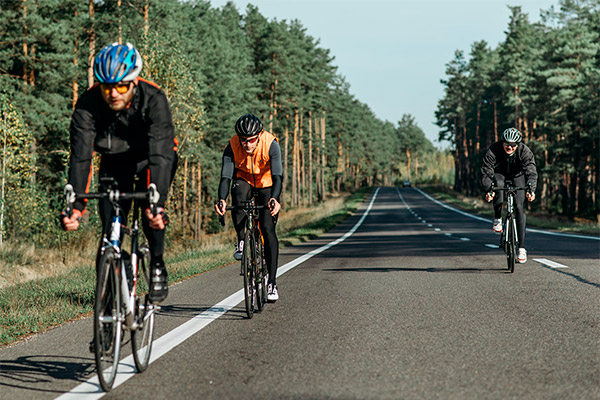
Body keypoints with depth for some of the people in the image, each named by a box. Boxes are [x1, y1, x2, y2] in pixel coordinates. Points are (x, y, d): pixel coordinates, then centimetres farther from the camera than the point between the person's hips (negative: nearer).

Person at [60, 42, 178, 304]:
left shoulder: (153, 99, -34)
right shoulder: (88, 105, -28)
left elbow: (160, 155, -43)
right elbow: (80, 157, -32)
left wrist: (157, 204, -56)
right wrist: (75, 206, -45)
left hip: (151, 158, -2)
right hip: (115, 161, 2)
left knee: (151, 208, -27)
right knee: (110, 226, -13)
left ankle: (157, 265, -4)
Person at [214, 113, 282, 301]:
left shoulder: (271, 144, -30)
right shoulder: (232, 147, -25)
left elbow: (277, 175, -38)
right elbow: (226, 176, -32)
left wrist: (274, 199, -57)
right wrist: (221, 199, -51)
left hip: (267, 185, -1)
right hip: (244, 180, 1)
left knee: (268, 228, -14)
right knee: (238, 198, -35)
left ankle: (272, 282, -9)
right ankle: (241, 241, -13)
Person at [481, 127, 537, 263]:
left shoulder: (524, 151, -28)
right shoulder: (493, 150, -29)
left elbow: (531, 172, -35)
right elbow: (486, 172, -30)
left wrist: (531, 190, -53)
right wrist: (488, 190, -48)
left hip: (518, 176, 0)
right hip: (500, 174, 0)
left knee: (519, 207, -14)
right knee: (498, 183, -38)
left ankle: (521, 248, -12)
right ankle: (497, 219, -18)